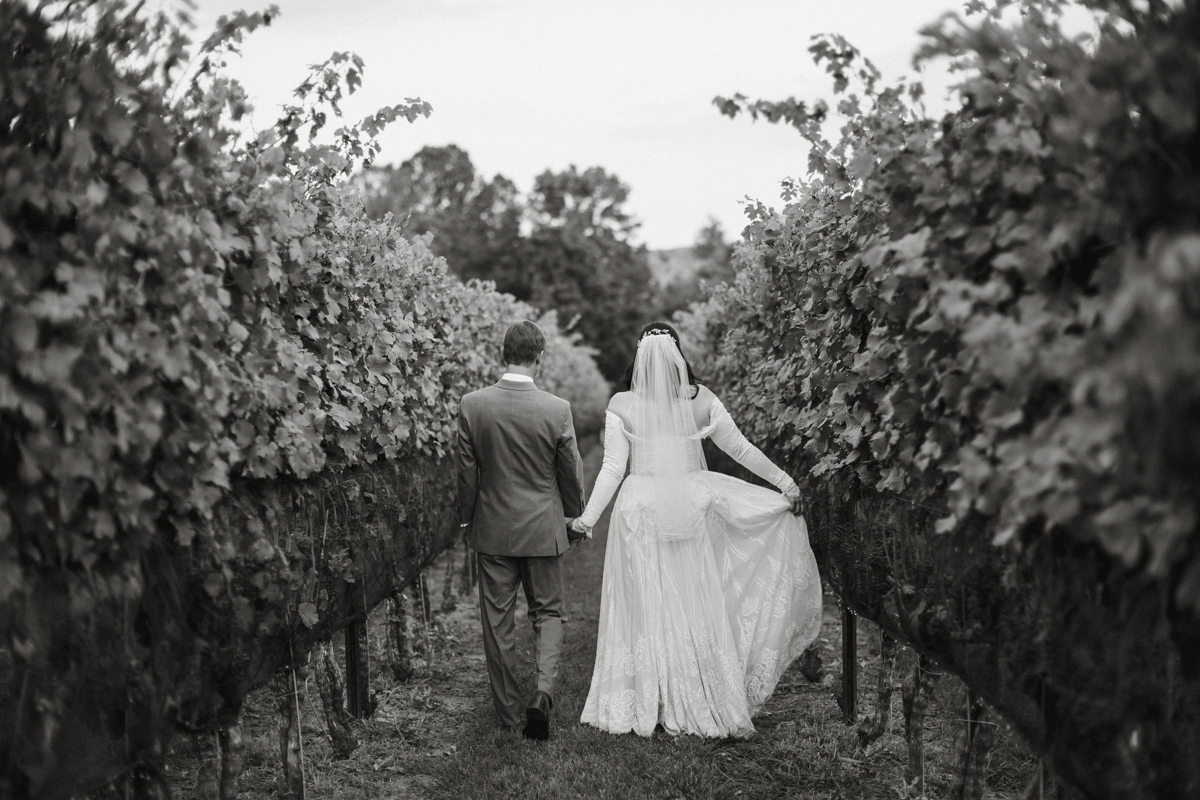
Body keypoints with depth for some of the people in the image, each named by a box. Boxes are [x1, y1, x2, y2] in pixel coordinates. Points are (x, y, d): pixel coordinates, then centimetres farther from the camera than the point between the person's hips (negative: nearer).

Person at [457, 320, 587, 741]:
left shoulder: (472, 405, -10)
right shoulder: (557, 409, -13)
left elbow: (466, 471, -2)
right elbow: (571, 473, -3)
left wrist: (466, 518, 12)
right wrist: (575, 517, 15)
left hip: (492, 528, 1)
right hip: (542, 528, -1)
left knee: (497, 619, 12)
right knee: (548, 612, 14)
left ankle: (508, 710, 21)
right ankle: (543, 693, -6)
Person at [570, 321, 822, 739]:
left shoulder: (621, 406, -5)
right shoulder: (701, 401, -2)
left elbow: (613, 467, -8)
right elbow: (741, 449, 3)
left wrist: (588, 517, -3)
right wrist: (785, 482, 12)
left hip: (640, 510, -1)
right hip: (690, 505, 1)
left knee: (645, 606, 6)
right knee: (696, 604, 9)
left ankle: (644, 706, 13)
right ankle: (705, 704, 16)